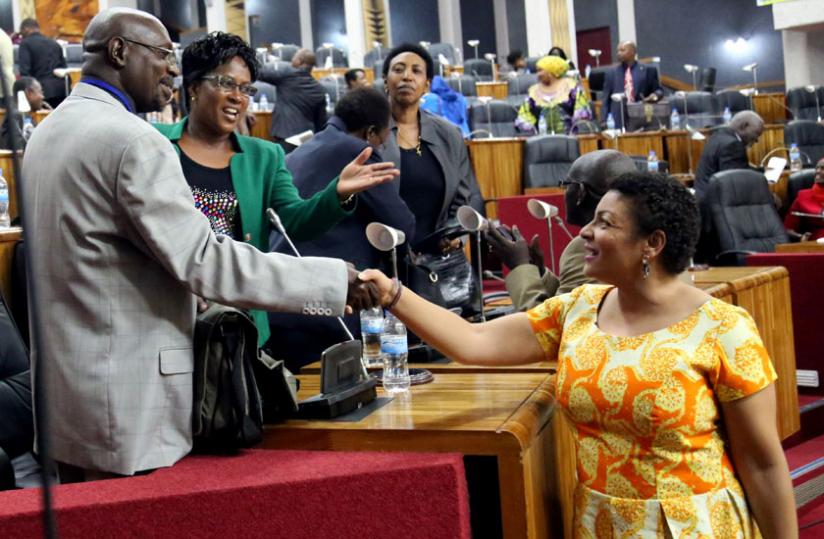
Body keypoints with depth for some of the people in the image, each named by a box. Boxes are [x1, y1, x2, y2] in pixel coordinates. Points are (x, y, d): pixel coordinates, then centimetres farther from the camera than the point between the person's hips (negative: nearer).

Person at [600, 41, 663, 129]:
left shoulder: (648, 70, 9)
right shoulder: (611, 73, 13)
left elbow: (659, 91, 12)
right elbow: (606, 101, 11)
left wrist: (654, 96, -12)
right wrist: (603, 122, 1)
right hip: (618, 122, 1)